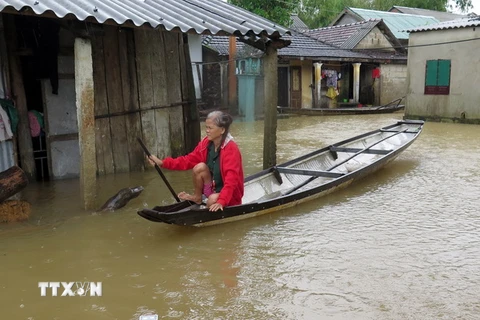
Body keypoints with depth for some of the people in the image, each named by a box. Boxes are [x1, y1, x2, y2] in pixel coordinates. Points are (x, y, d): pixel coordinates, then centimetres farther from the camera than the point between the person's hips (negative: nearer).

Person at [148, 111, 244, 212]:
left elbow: (231, 180, -32)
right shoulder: (206, 143, -3)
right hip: (212, 187, 7)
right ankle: (197, 197, 4)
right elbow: (189, 160, -1)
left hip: (228, 194, -7)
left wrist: (221, 201, -44)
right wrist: (162, 163, -11)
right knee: (199, 167, -18)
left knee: (213, 201, -38)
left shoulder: (231, 149, -24)